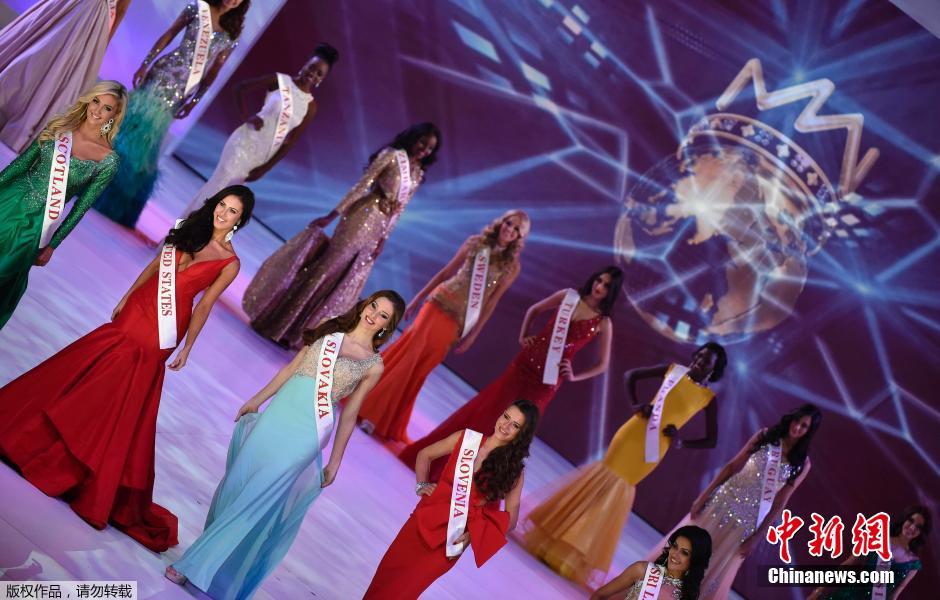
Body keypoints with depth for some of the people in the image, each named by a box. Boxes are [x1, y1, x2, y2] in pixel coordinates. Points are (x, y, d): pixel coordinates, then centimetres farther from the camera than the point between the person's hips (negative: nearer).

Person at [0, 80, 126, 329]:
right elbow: (21, 163, 8)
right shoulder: (59, 127, 1)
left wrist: (52, 245, -2)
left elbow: (81, 206, -5)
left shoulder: (108, 160, -10)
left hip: (35, 225, -3)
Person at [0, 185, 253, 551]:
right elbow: (155, 266, 15)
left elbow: (204, 305, -6)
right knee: (80, 372, 12)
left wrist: (187, 348, -4)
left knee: (124, 407, 1)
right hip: (135, 312, 6)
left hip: (160, 333, -5)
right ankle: (32, 438, 30)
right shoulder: (190, 231, 7)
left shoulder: (229, 262, -7)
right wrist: (125, 299, 17)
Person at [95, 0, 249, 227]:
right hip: (162, 75, -2)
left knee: (147, 142, 6)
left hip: (179, 92, 2)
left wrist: (194, 101, 4)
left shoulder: (231, 35, 5)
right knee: (131, 122, -1)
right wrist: (145, 64, -6)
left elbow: (212, 73, 7)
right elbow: (168, 36, 1)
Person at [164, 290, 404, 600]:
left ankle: (195, 565, 1)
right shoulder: (330, 330, 12)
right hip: (278, 413, 4)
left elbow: (349, 415, 6)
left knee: (258, 497, -7)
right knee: (237, 484, 6)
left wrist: (335, 462, 7)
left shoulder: (374, 364, 3)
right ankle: (210, 553, 22)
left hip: (307, 432, -4)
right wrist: (257, 400, 20)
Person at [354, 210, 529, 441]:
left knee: (419, 369, 5)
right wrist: (418, 298, 7)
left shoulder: (512, 266, -2)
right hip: (438, 305, 0)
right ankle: (371, 408, 13)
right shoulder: (476, 243, 0)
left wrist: (473, 335, -1)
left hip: (457, 321, 0)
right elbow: (446, 271, 6)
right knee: (405, 354, -2)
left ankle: (383, 419, 18)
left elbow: (492, 301, 0)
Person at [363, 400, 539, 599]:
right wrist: (421, 485, 3)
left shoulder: (514, 469, -4)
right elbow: (425, 455, 15)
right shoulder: (468, 438, 0)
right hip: (426, 520, 2)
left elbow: (510, 518, -2)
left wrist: (473, 535, -10)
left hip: (455, 536, -2)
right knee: (388, 571, 8)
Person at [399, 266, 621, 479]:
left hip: (547, 380, -2)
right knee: (484, 410, 8)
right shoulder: (568, 296, -1)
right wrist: (522, 336, 5)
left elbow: (603, 364, 1)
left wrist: (573, 376, -9)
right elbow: (534, 310, 16)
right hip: (525, 363, 3)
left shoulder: (603, 323, -7)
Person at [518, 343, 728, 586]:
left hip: (653, 449, -1)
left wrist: (680, 442, -11)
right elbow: (631, 375, 15)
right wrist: (635, 404, 1)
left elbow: (711, 441, 4)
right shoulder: (674, 370, 6)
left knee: (619, 489, 0)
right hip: (633, 433, 1)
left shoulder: (709, 398, 2)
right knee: (605, 478, 1)